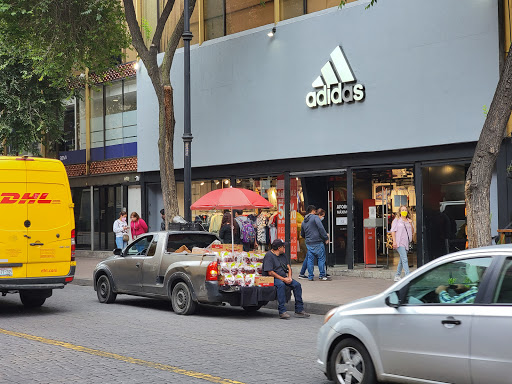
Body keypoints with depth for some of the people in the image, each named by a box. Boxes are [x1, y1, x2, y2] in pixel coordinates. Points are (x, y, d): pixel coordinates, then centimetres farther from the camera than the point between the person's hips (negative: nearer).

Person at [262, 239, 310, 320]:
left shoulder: (283, 255, 16)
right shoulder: (269, 256, -11)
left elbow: (289, 267, 17)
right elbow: (270, 272, -18)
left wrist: (289, 277, -4)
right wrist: (283, 279, -18)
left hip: (284, 277, 8)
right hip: (273, 278, -8)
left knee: (297, 285, -12)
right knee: (281, 285, -37)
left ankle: (299, 310, -9)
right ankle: (282, 311, -37)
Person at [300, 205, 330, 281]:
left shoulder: (304, 222, 17)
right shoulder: (315, 217, -4)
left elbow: (302, 234, 25)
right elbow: (321, 228, -15)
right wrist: (326, 238, -11)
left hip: (308, 243, 7)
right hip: (317, 242, -6)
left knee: (310, 260, 7)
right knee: (321, 258, -1)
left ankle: (310, 276, 8)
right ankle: (322, 276, -3)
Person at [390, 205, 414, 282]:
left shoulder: (408, 220, 15)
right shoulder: (397, 220, 0)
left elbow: (412, 231, 16)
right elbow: (393, 231, -4)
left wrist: (411, 224, -1)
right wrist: (394, 241, -13)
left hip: (406, 242, 6)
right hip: (399, 242, -6)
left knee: (402, 260, 11)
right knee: (405, 259, -14)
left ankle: (397, 276, 21)